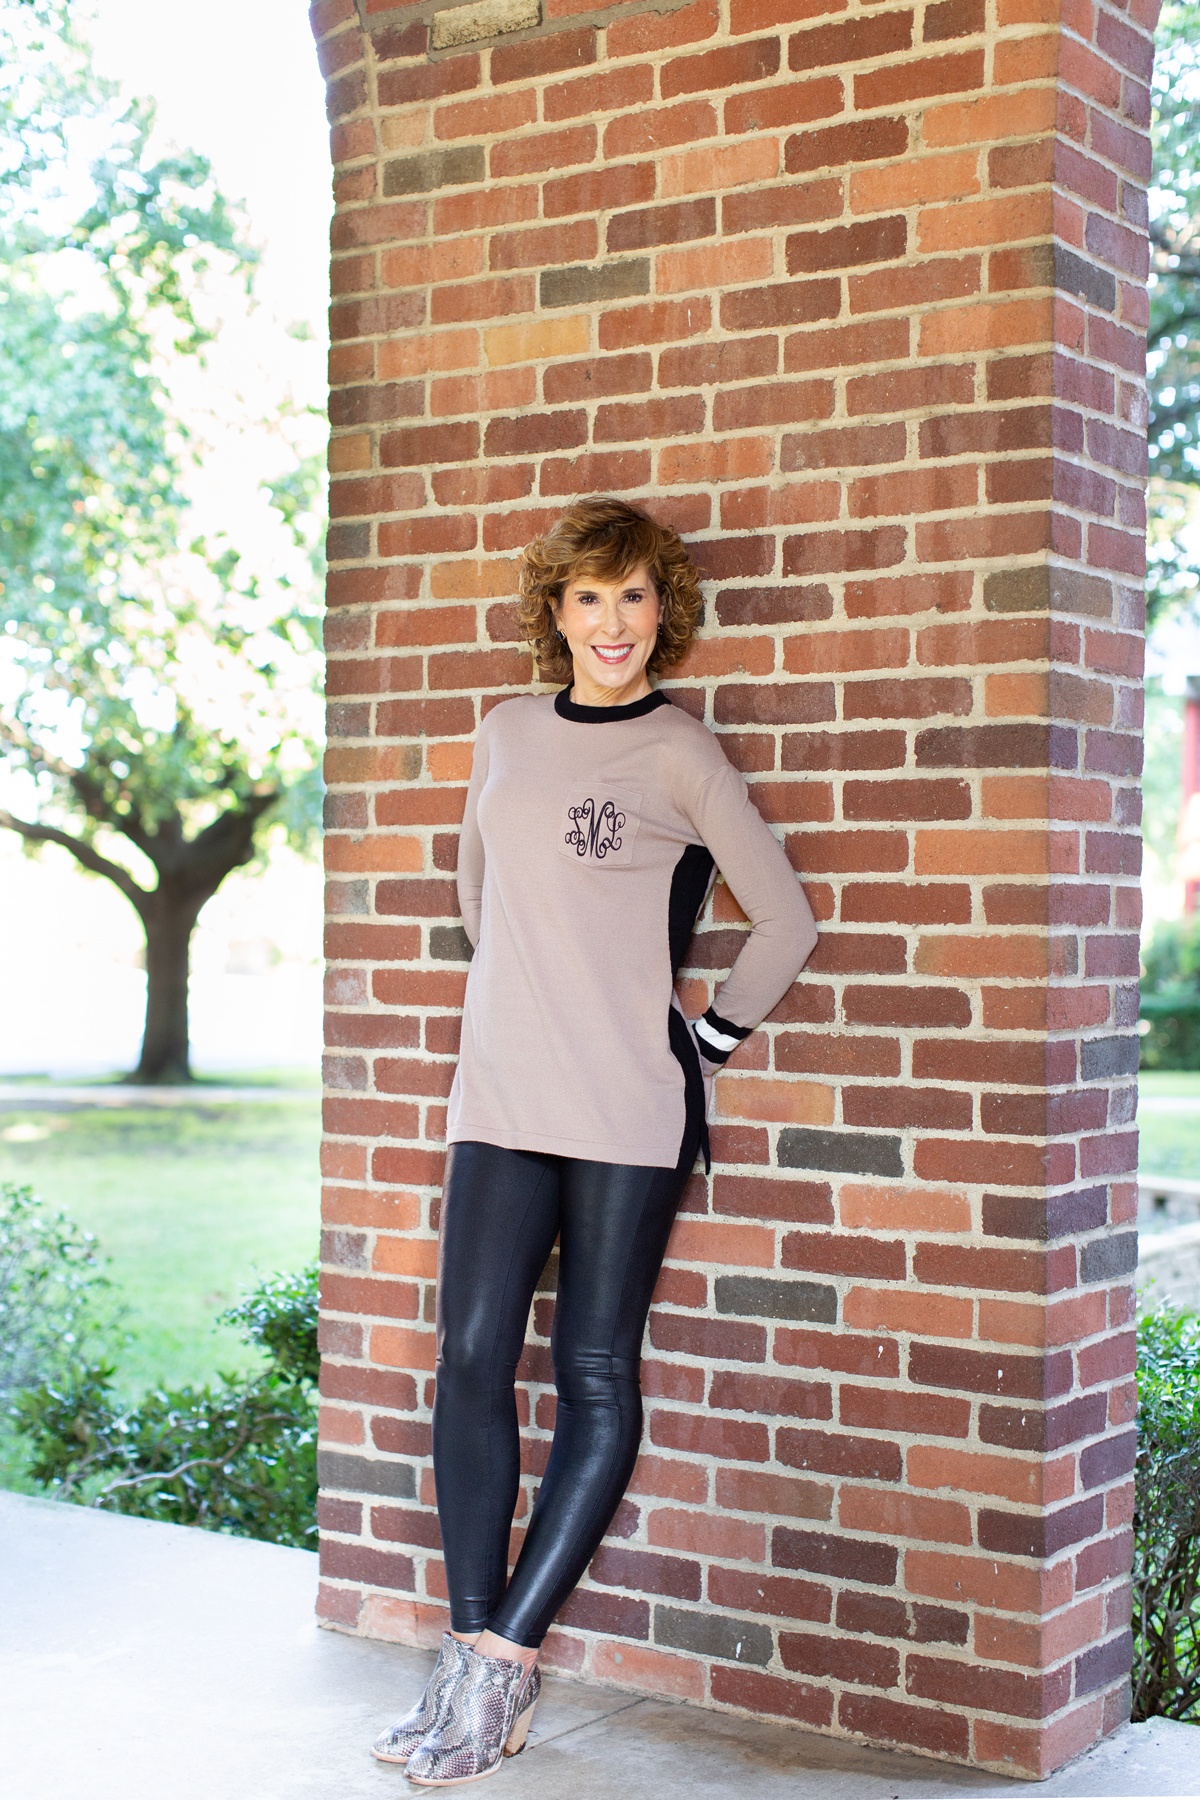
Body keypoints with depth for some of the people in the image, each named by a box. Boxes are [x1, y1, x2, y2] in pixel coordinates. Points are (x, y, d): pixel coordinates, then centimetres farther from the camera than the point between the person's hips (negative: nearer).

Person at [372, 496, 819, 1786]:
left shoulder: (678, 754, -4)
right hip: (500, 1102, 5)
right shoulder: (506, 735, 10)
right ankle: (472, 1656, 7)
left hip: (630, 1111, -5)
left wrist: (703, 1044, -1)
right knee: (473, 1359, -1)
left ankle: (503, 1663, 3)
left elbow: (786, 922, -1)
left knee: (595, 1377, -1)